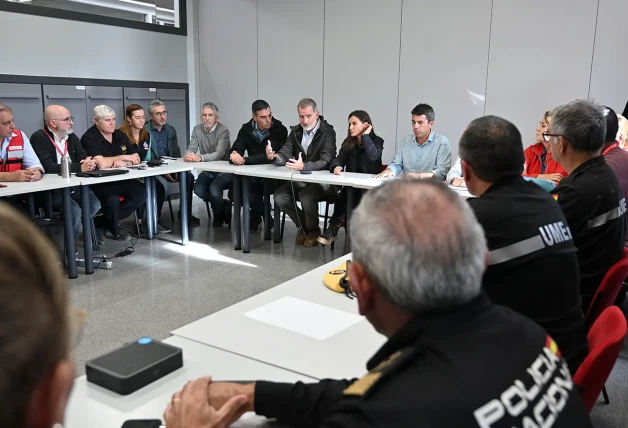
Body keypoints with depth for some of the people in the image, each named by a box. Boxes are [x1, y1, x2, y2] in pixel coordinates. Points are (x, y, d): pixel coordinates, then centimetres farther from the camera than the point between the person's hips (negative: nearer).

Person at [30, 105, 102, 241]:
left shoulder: (72, 137, 11)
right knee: (74, 209, -28)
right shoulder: (38, 138, -10)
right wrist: (80, 167, -28)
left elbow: (84, 158, 5)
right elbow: (48, 167, -23)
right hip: (51, 189, -6)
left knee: (95, 204, -18)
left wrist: (89, 164, -22)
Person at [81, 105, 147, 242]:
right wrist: (122, 157, -10)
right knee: (113, 199, -35)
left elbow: (136, 159, 7)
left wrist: (123, 162, -16)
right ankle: (114, 228, 2)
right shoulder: (89, 138, -11)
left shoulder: (120, 135, 10)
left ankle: (101, 224, -6)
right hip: (98, 183, -7)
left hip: (121, 179, 7)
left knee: (141, 193, -19)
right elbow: (101, 164, -26)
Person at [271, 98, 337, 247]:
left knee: (306, 195, -33)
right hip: (301, 179, 6)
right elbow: (285, 156, 0)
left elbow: (326, 161, -26)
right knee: (279, 195, -16)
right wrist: (274, 156, -25)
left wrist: (304, 166, -43)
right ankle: (303, 226, 6)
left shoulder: (327, 132, -13)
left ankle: (313, 230, -4)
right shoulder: (295, 131, 6)